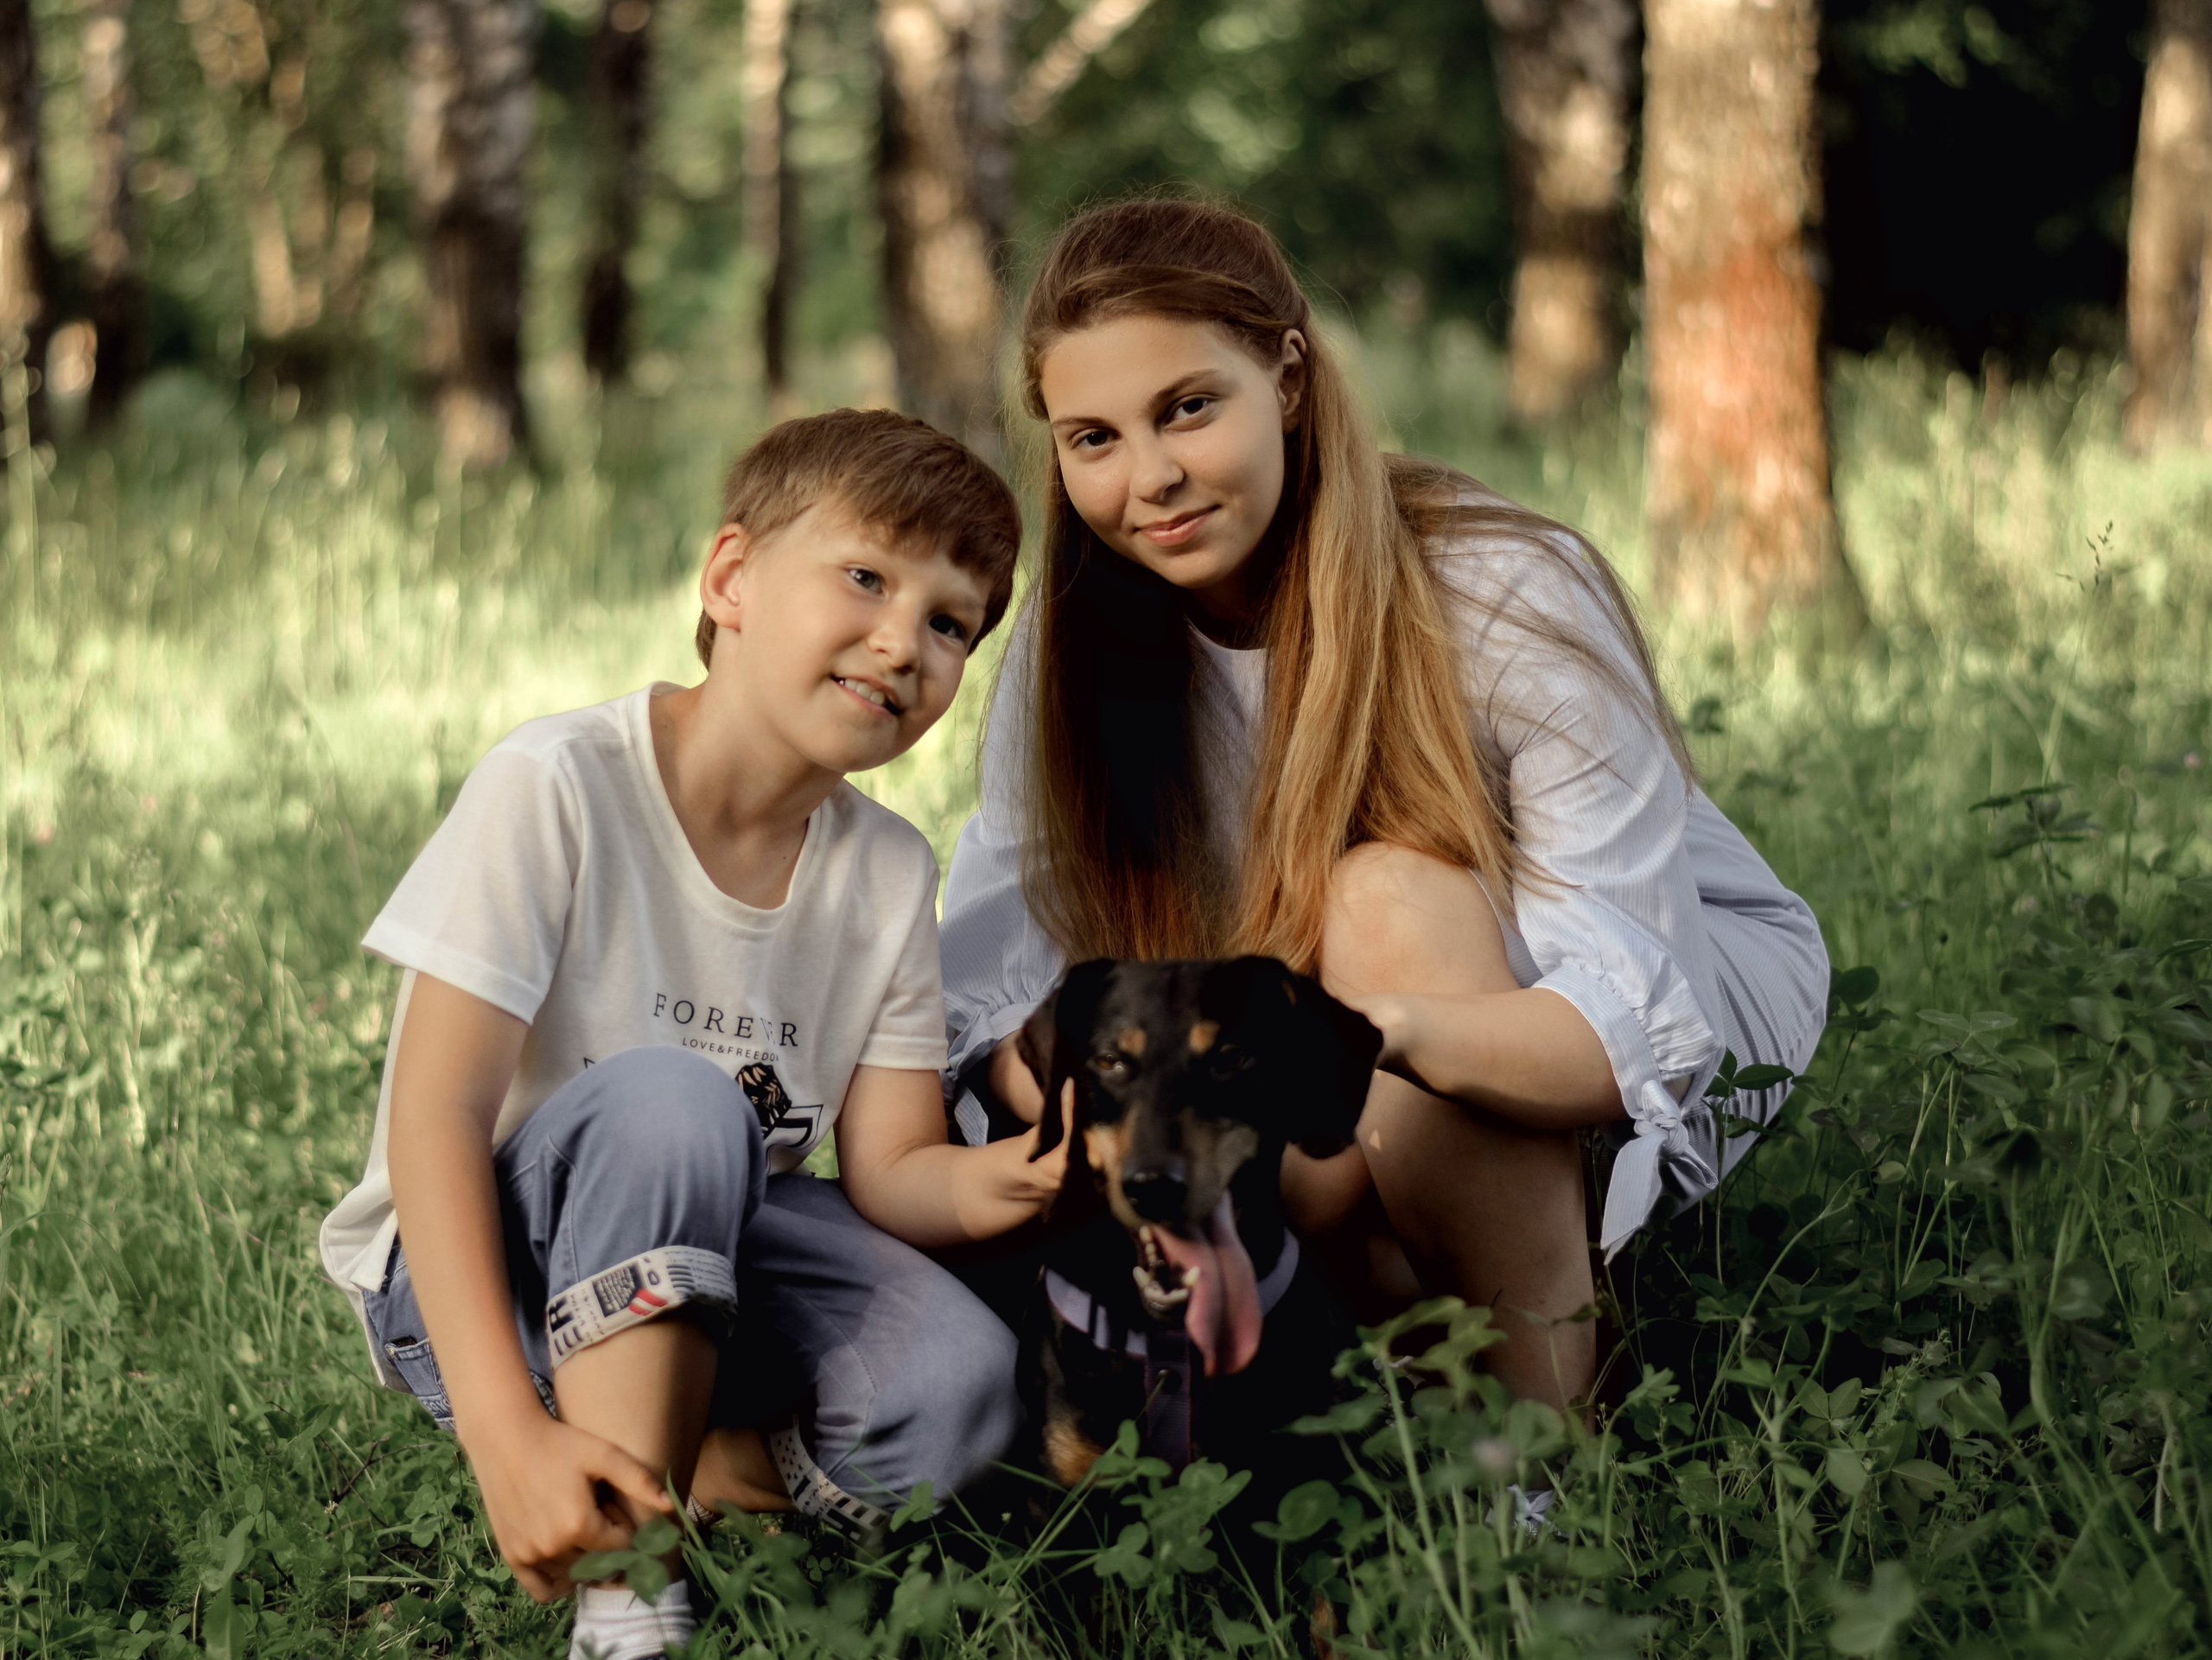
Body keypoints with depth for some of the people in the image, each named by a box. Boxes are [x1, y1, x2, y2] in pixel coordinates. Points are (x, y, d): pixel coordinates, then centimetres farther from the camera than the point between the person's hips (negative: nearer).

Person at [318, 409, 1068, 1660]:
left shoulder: (889, 874, 0)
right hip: (473, 1278, -4)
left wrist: (1019, 1177, -30)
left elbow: (891, 1172, -4)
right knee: (666, 1099, -36)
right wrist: (508, 1431, -35)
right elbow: (436, 1113, -24)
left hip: (706, 1272, 4)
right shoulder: (558, 788, -19)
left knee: (955, 1389, -25)